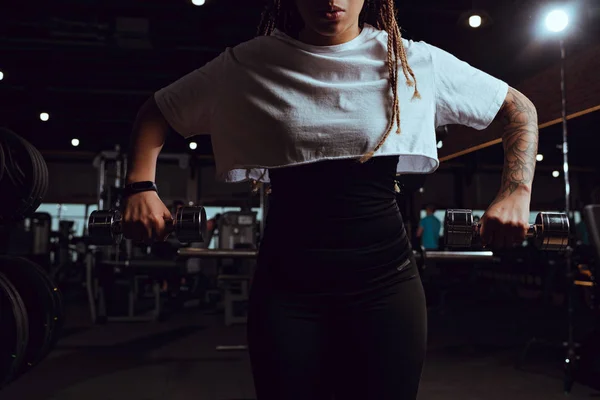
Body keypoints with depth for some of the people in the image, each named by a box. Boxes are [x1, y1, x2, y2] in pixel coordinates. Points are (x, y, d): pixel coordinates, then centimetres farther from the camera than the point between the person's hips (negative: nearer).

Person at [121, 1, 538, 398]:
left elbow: (520, 108, 11)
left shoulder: (415, 63, 2)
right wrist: (142, 186, -4)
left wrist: (516, 192, -5)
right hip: (286, 284, 0)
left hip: (385, 281, 1)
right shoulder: (248, 66, 2)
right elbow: (157, 111, 13)